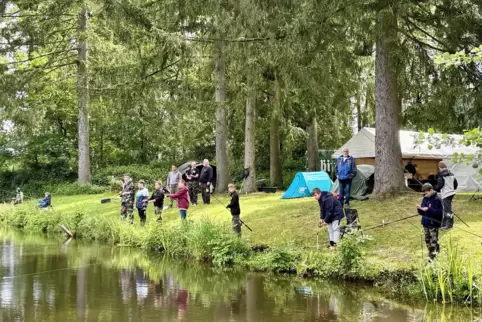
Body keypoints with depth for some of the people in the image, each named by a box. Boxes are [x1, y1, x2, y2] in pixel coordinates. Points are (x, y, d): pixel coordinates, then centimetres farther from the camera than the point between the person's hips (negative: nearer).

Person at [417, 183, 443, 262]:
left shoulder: (437, 200, -12)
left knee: (434, 242, -6)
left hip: (434, 224, -7)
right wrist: (420, 209, -9)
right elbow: (422, 213, 13)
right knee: (427, 241, 13)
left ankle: (433, 258, -5)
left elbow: (439, 212, -19)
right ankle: (430, 256, 23)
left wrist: (428, 209, -25)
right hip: (426, 224, 7)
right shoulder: (425, 199, 8)